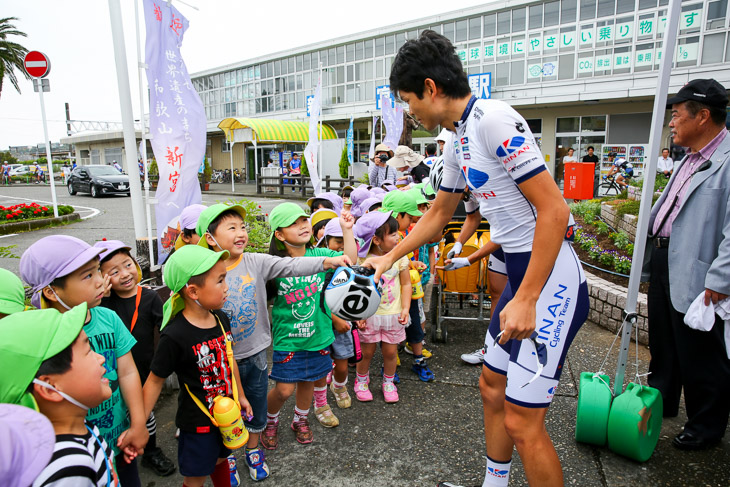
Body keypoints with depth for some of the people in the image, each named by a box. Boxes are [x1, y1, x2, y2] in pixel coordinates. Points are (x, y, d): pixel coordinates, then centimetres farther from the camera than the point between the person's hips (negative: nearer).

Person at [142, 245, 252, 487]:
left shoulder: (221, 319, -8)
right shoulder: (174, 336, -28)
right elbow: (155, 380, -16)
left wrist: (240, 396, 16)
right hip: (197, 422, -5)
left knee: (220, 459, 27)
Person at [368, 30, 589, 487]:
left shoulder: (493, 118, -18)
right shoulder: (459, 144, 12)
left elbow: (554, 210, -22)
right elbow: (438, 214, 24)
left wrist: (525, 300, -21)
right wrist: (388, 258, 25)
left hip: (550, 279, -10)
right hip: (521, 274, 10)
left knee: (522, 422, -2)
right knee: (493, 388, 21)